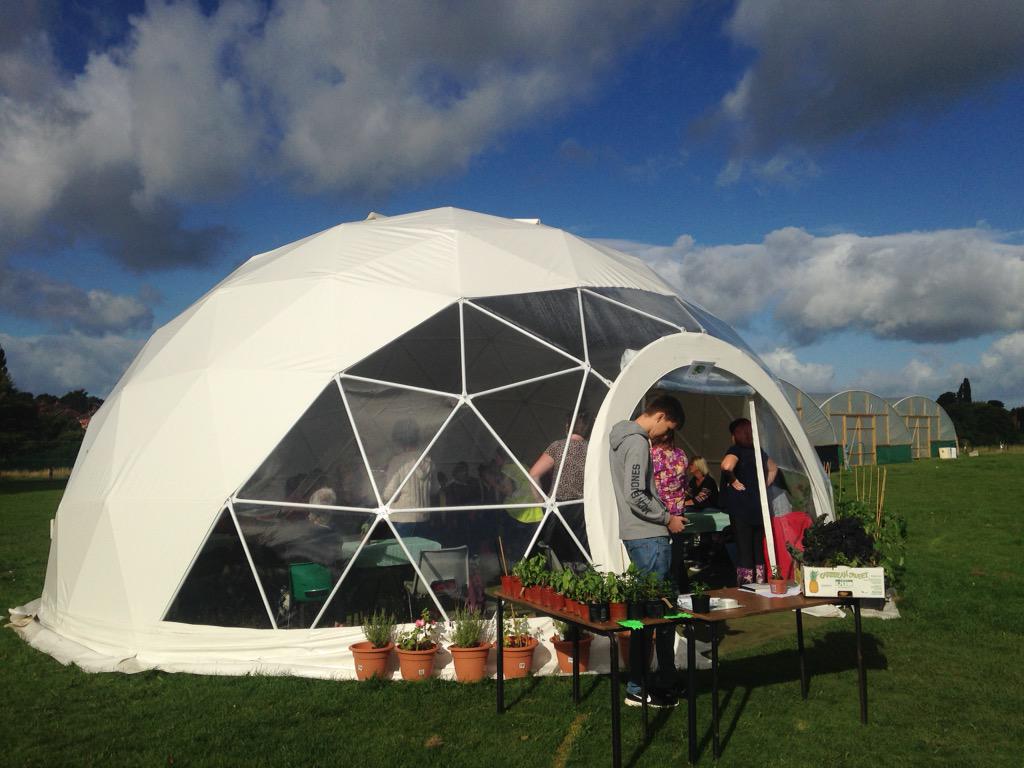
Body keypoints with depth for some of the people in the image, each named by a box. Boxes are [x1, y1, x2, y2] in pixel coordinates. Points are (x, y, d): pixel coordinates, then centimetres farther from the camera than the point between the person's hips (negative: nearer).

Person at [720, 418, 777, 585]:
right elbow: (773, 468, 31)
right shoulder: (759, 451, 13)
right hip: (759, 507, 7)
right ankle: (760, 584, 19)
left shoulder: (736, 450, -10)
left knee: (743, 548, -4)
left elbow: (726, 466, -32)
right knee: (758, 549, 13)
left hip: (741, 509, -7)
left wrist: (733, 481, -15)